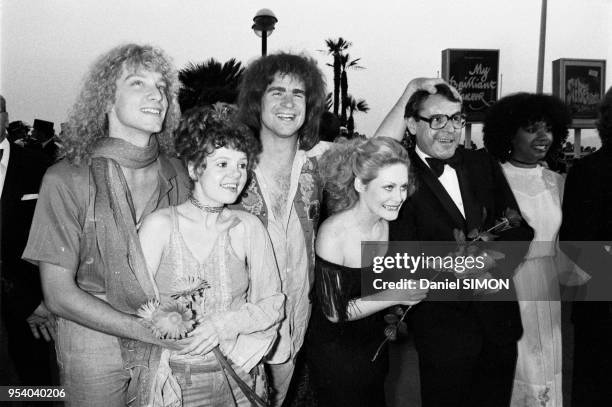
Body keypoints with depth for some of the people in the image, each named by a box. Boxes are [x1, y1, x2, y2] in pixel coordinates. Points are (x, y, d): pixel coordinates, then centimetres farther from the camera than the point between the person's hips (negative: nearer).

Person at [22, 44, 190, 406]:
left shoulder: (177, 174, -4)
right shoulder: (67, 180, -13)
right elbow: (59, 294, -13)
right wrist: (147, 330, -19)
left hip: (170, 347, 3)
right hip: (94, 345, -2)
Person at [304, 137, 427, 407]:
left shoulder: (386, 223, -6)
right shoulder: (333, 233, -27)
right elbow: (335, 312, -23)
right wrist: (396, 295, -23)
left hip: (374, 344, 6)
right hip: (335, 352, -6)